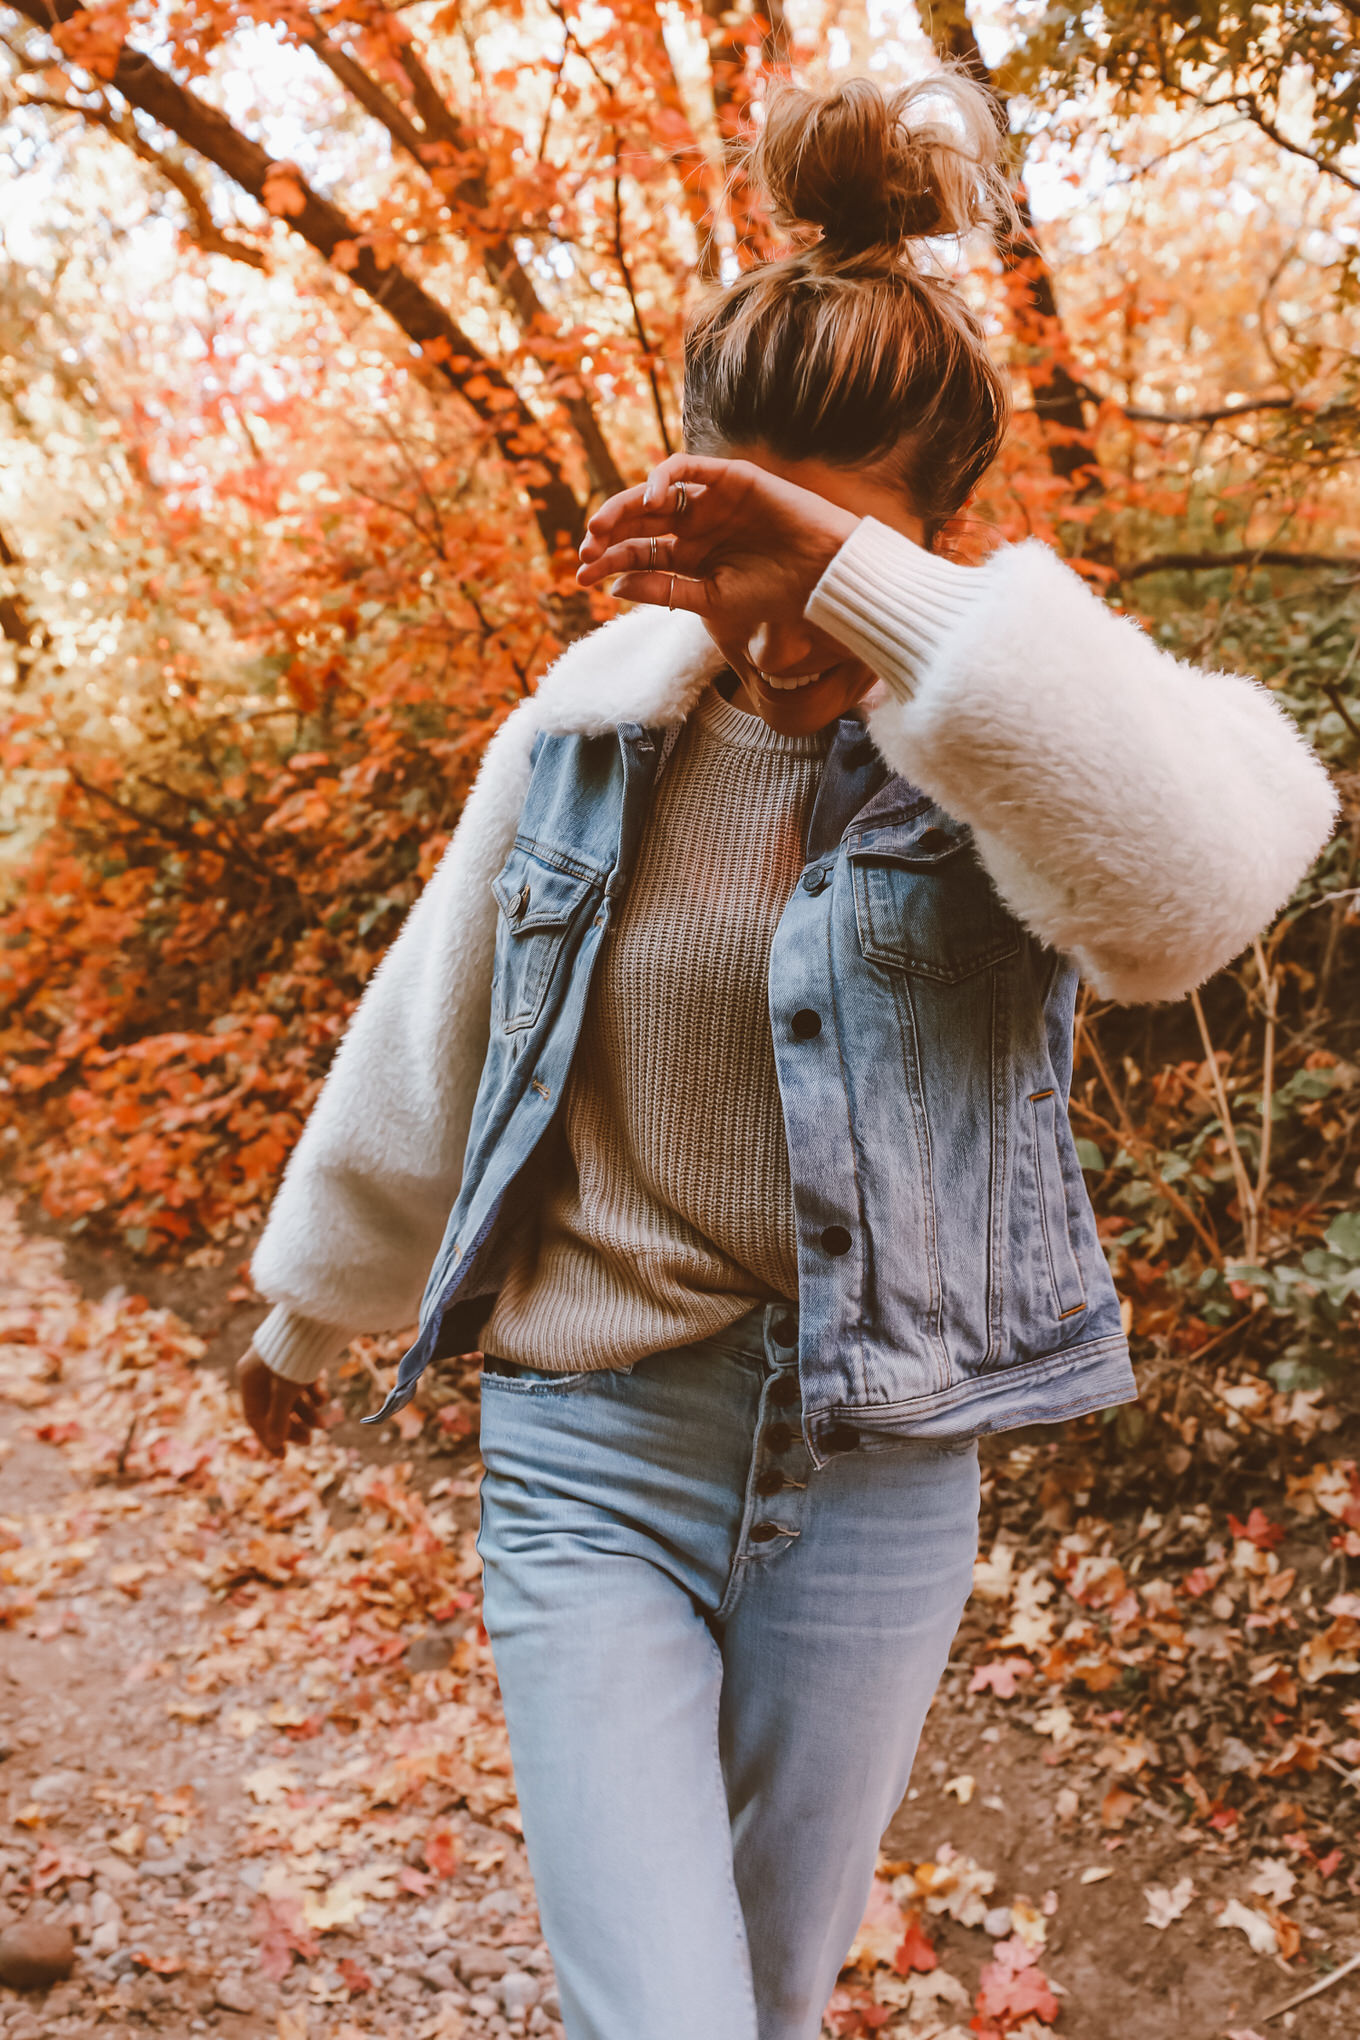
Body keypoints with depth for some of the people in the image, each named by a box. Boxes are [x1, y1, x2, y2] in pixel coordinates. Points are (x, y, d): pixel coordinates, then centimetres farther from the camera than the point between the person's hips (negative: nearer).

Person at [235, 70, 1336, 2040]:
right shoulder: (584, 736, -3)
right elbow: (419, 1059, 11)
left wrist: (860, 582, -38)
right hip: (592, 1453, 1)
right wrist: (310, 1301, 24)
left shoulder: (1008, 745, -10)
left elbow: (1194, 876, -37)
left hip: (874, 1474, 0)